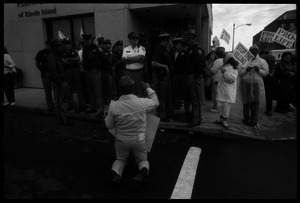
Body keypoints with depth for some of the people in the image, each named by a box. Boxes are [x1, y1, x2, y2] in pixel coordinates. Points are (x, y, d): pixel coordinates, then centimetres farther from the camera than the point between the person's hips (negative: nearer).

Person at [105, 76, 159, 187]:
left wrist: (108, 115, 14)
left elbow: (109, 125, -5)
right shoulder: (142, 103, -17)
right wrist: (148, 88, 15)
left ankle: (115, 172, -4)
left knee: (120, 159, 27)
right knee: (143, 160, 23)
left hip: (121, 139, 1)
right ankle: (143, 171, -11)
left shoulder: (113, 105, -17)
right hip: (138, 139, 0)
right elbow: (156, 102, 5)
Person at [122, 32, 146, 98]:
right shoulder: (126, 49, 9)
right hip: (129, 72, 1)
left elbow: (139, 57, -13)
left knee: (140, 90, 1)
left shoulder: (141, 48, 4)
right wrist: (137, 59, -10)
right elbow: (125, 61, -5)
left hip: (139, 72, -1)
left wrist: (128, 58, -6)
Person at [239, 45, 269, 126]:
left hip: (256, 85, -1)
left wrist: (259, 70, -14)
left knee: (255, 103, 0)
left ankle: (254, 120, 12)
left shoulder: (262, 61, 7)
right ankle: (246, 118, 20)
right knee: (246, 102, 5)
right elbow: (240, 73, 4)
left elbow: (266, 73, 4)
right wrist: (246, 70, -15)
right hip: (245, 84, 1)